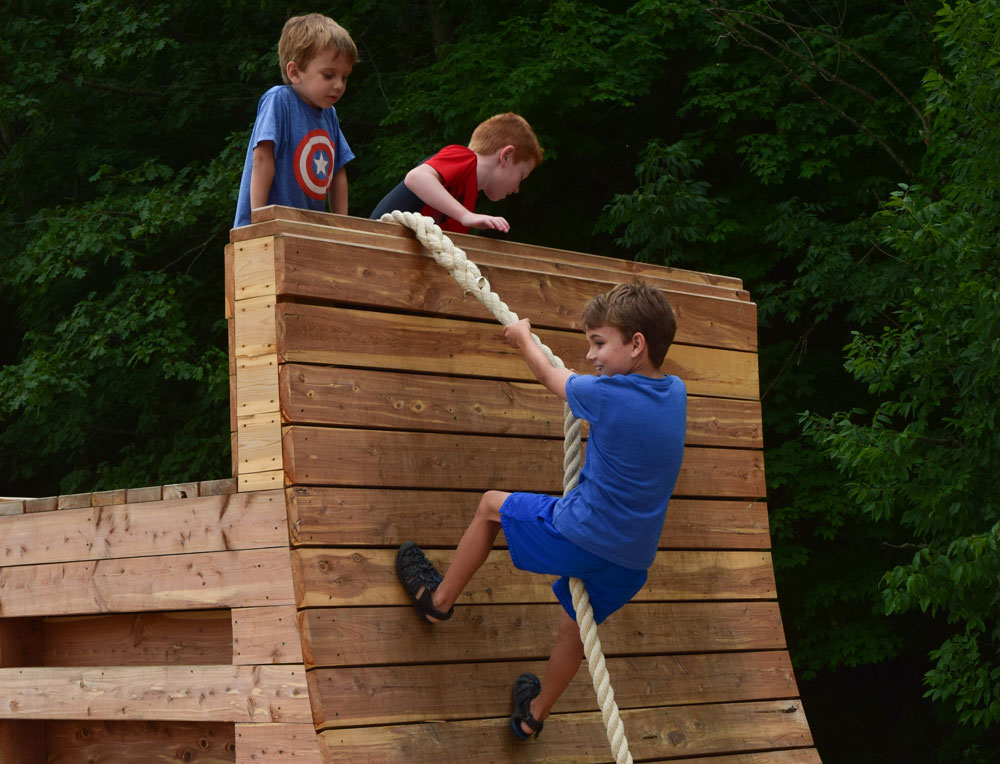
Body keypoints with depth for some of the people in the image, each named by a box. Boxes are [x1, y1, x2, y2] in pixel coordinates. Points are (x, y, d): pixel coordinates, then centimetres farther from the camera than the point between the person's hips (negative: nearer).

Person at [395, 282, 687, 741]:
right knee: (574, 627, 28)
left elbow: (549, 376, 1)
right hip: (632, 561, 6)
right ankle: (533, 716, 47)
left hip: (578, 538, -6)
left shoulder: (607, 395, -20)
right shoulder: (676, 394, -3)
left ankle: (439, 599, 32)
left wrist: (523, 338, 19)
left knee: (491, 505, 17)